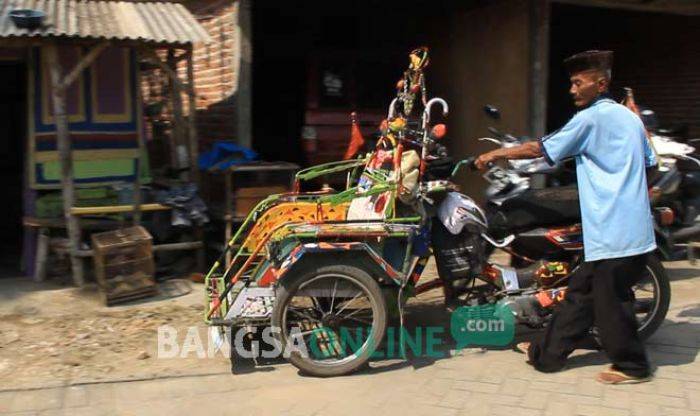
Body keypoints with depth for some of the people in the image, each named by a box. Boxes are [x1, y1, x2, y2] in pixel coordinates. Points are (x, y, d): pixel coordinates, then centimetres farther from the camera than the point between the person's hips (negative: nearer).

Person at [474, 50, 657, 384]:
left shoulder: (591, 118, -12)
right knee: (581, 291, 14)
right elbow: (650, 163, 17)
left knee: (610, 300, 3)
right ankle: (547, 352, 23)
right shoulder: (629, 117, 14)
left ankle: (631, 366, 19)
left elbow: (540, 149, -11)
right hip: (634, 227, 10)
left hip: (612, 232, -10)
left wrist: (495, 154, -2)